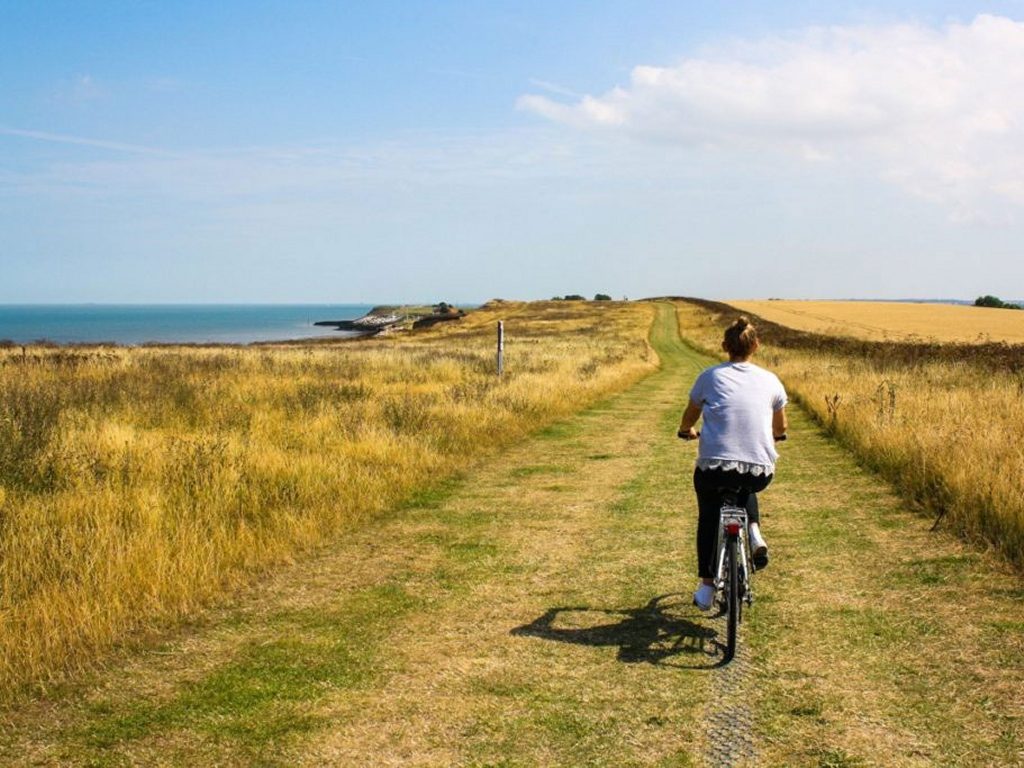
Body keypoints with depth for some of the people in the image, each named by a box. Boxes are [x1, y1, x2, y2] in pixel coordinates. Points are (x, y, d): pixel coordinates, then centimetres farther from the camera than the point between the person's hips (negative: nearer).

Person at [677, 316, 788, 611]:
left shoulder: (710, 376, 5)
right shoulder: (770, 380, 9)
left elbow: (688, 419, 21)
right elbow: (780, 428, 24)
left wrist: (687, 431, 44)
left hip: (713, 468, -1)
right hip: (760, 472, 1)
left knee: (708, 515, 29)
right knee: (746, 487, 39)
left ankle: (706, 587, 26)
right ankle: (755, 535, 14)